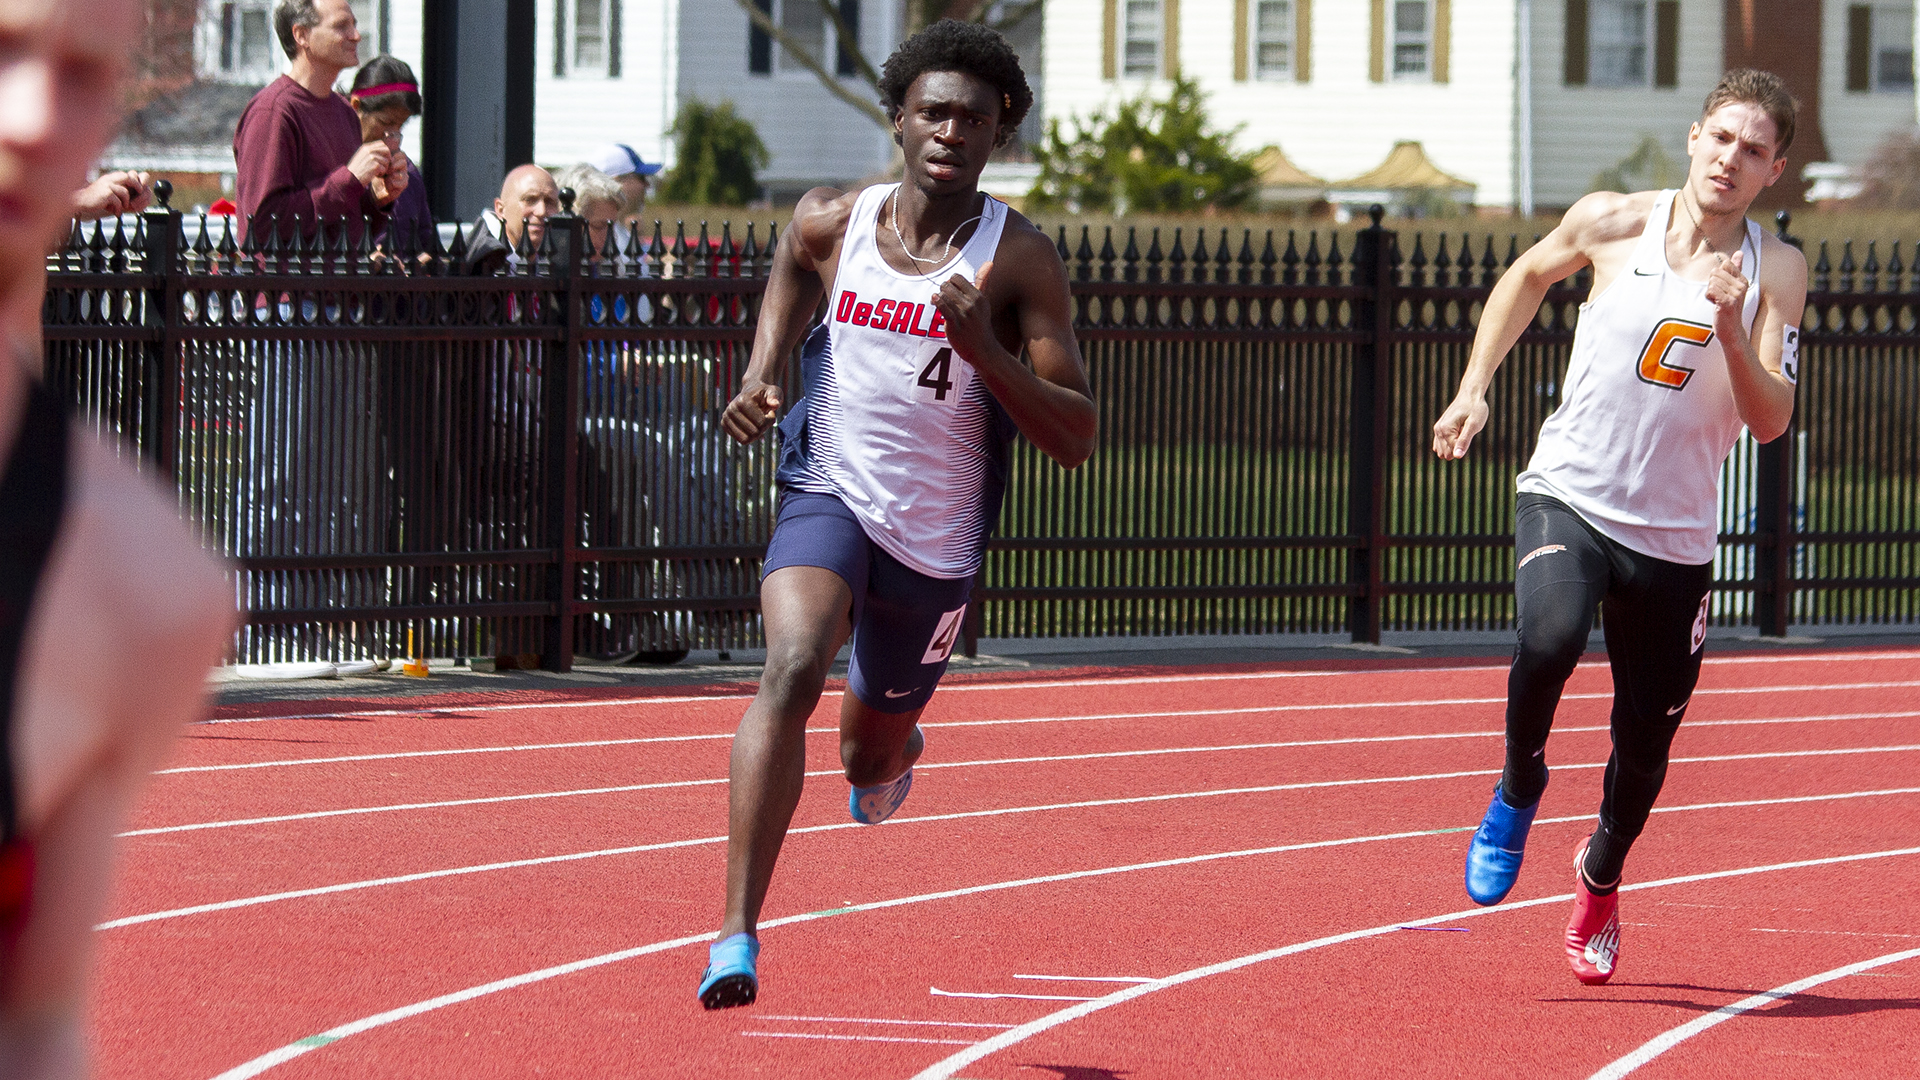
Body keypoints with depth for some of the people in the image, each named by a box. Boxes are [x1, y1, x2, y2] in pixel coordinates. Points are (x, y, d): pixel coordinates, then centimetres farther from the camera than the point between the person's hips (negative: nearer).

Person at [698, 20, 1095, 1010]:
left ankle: (890, 746, 62)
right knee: (791, 669, -31)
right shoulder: (829, 223, -3)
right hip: (830, 494, -1)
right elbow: (790, 270, 24)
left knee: (873, 759, 20)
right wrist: (759, 378, 7)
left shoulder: (1020, 262, -10)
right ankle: (737, 936, -33)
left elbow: (1075, 440, -12)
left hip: (937, 544, 1)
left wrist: (983, 351, -26)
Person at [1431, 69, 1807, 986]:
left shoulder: (1775, 272, -4)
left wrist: (1730, 329, -26)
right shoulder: (1612, 225, -4)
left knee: (1646, 743, 9)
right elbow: (1528, 276, 17)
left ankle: (1600, 879, 42)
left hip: (1673, 538, 1)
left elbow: (1771, 421, -10)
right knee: (1549, 635, -33)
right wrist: (1474, 387, 10)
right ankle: (1518, 790, -3)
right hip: (1568, 496, -1)